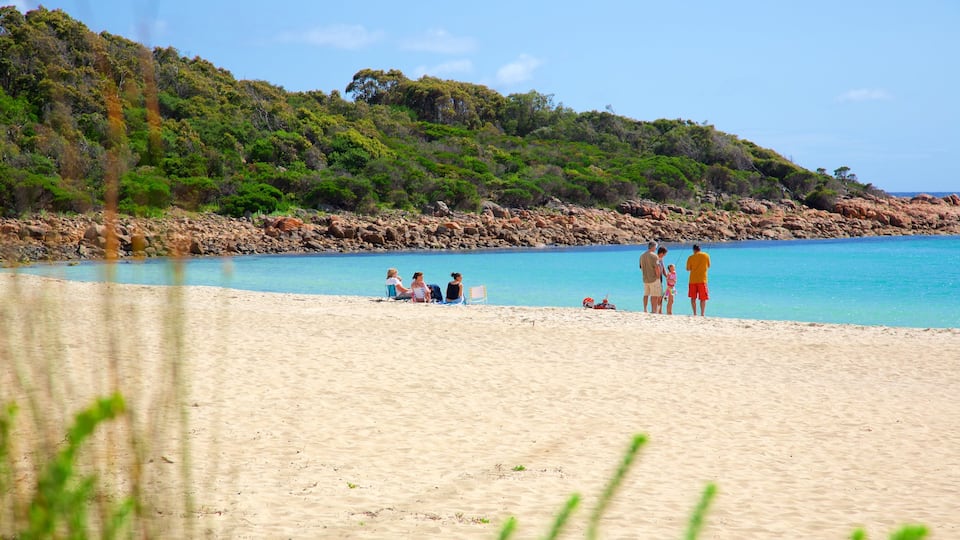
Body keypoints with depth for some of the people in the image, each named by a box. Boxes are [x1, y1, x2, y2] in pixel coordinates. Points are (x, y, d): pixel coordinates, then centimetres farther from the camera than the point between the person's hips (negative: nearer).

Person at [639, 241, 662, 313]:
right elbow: (657, 267, -19)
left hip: (645, 279, 7)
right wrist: (658, 277, -8)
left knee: (646, 294, 15)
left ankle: (645, 310, 17)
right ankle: (654, 310, -3)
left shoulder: (642, 256, 10)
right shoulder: (653, 255, -14)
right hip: (653, 278, -7)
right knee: (654, 295, -2)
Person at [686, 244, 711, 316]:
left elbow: (688, 269, 5)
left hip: (693, 280, 1)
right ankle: (702, 314, -4)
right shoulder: (706, 256, 1)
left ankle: (695, 314, 8)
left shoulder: (691, 257, -1)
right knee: (703, 298, 3)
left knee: (693, 298, 11)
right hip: (702, 280, -1)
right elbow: (708, 266, 13)